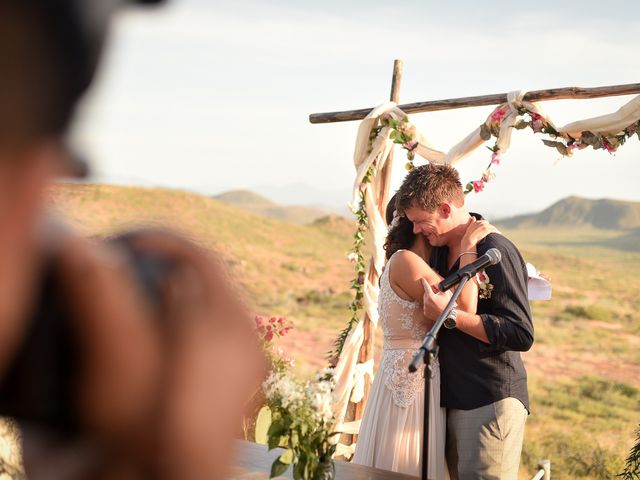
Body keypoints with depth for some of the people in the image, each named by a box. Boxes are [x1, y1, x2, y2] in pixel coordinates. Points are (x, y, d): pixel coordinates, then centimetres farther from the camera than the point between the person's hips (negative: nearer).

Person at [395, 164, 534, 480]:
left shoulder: (497, 252, -16)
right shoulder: (440, 249, 10)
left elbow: (521, 335, -20)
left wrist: (450, 315, -22)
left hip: (491, 404, -8)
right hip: (454, 400, 8)